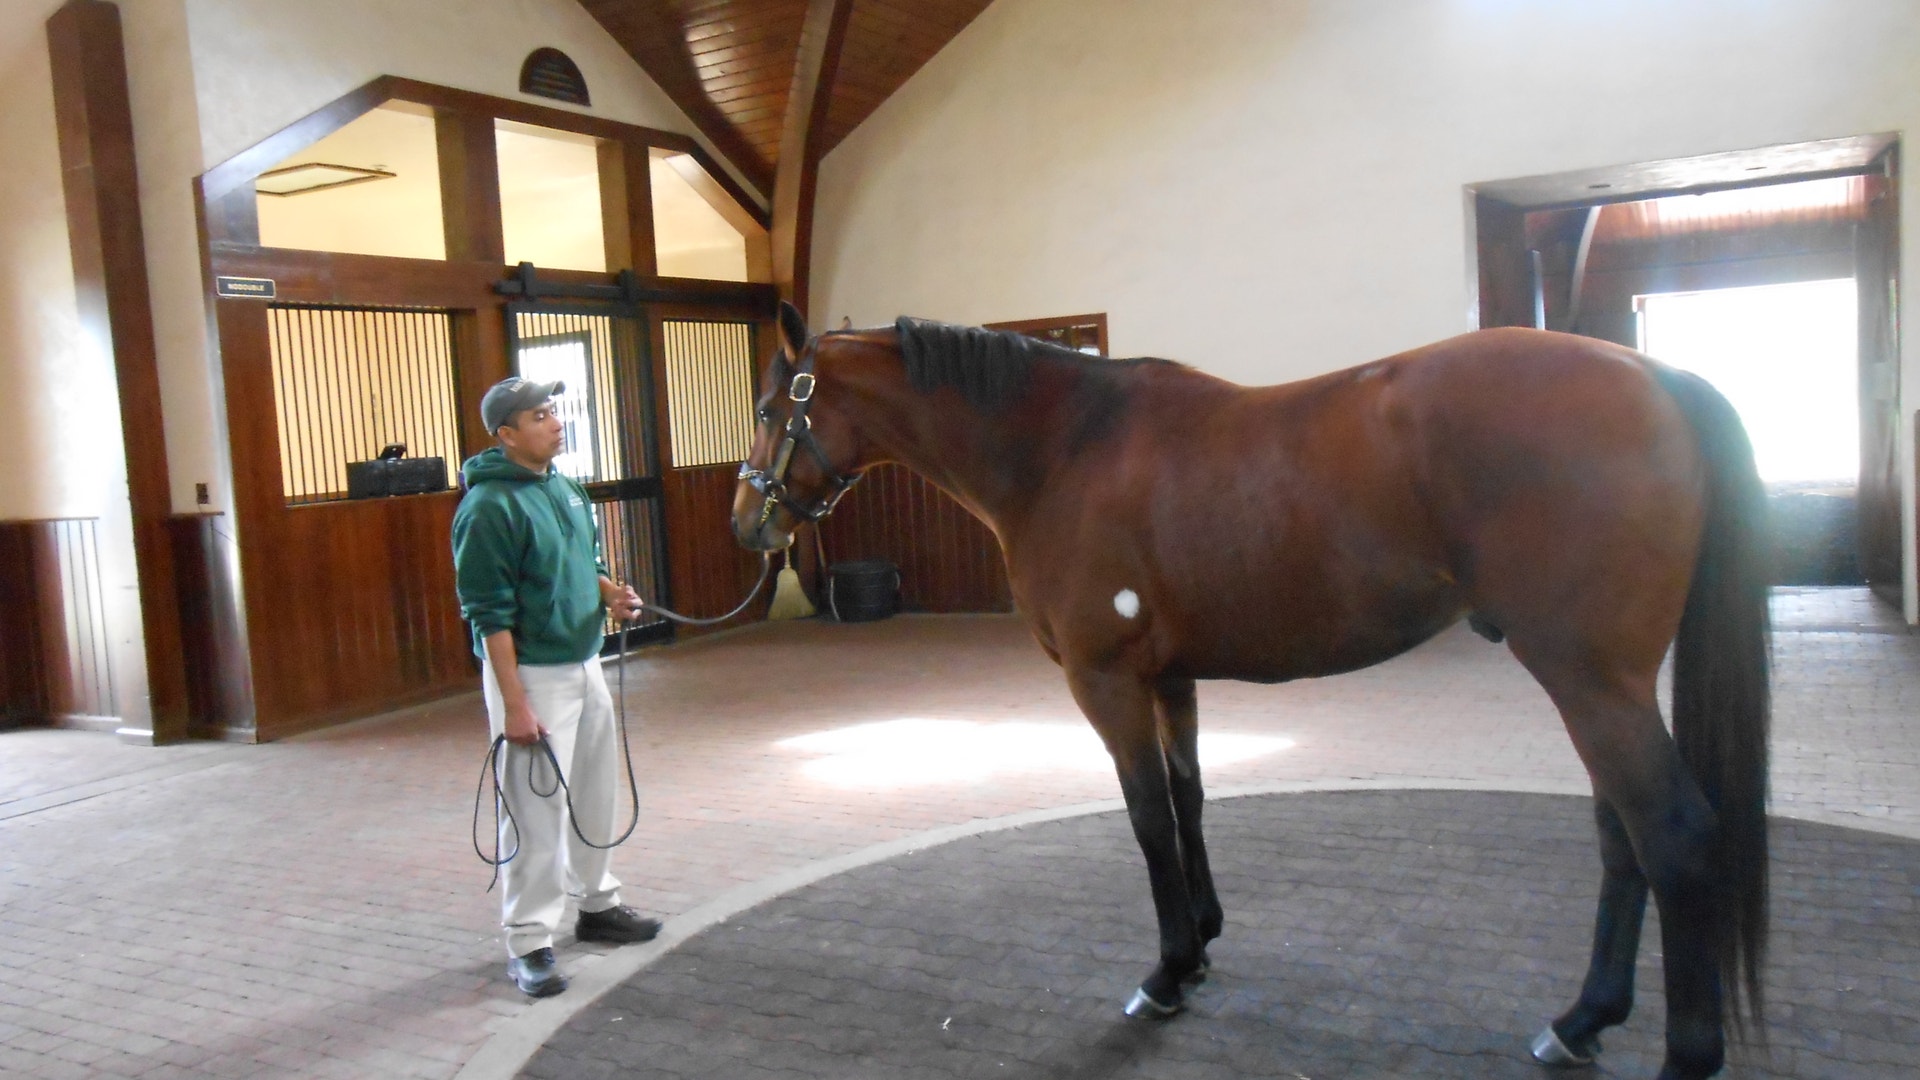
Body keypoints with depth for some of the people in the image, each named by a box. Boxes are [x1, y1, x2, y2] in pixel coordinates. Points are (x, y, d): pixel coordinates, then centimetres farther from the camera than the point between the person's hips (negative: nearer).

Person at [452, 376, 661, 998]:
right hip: (533, 673, -9)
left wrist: (609, 591, -2)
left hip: (585, 665, 9)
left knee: (596, 795, 19)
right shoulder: (490, 506, -18)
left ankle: (598, 904, 36)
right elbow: (490, 614, -20)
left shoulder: (565, 488, 7)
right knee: (537, 811, -2)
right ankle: (528, 944, 11)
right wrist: (514, 705, -22)